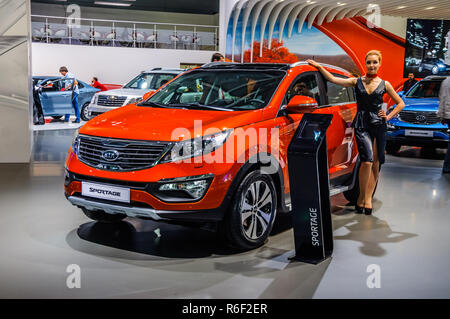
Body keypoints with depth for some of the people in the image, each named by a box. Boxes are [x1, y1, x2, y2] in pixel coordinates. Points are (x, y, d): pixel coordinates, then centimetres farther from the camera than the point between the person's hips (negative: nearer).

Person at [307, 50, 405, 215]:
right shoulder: (357, 81, 7)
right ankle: (362, 196, 0)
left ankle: (368, 197, 11)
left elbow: (400, 103, 16)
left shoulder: (384, 84, 8)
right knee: (367, 161, -15)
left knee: (376, 163, 2)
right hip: (361, 125, -2)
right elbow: (333, 79, 1)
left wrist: (388, 116, 5)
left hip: (378, 125, 2)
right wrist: (319, 67, -2)